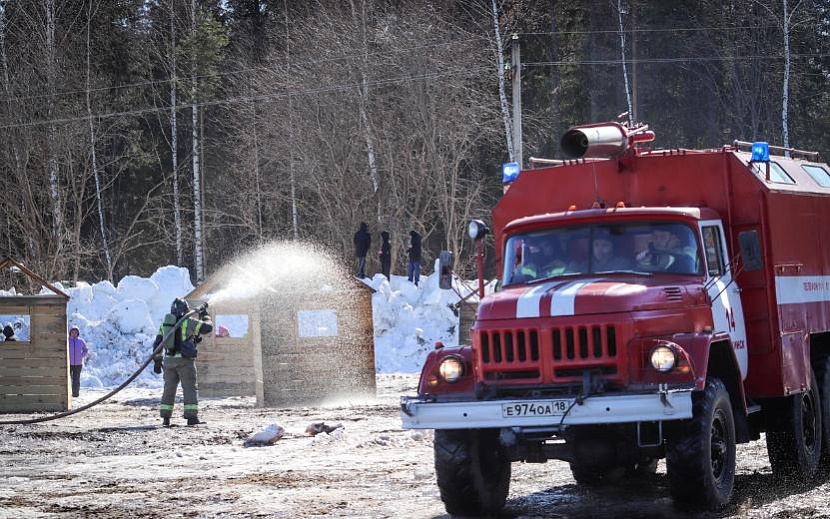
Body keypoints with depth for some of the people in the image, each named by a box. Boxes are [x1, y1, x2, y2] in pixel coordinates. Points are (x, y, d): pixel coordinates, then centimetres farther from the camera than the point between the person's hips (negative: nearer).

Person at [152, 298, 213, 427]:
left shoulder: (165, 323, 12)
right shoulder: (188, 322, -5)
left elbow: (157, 343, 13)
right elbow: (208, 327, 0)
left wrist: (157, 361, 17)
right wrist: (205, 316, 19)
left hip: (169, 360, 5)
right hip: (185, 360, -5)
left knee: (169, 388, 12)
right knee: (190, 388, -2)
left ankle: (165, 418, 10)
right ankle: (191, 417, -9)